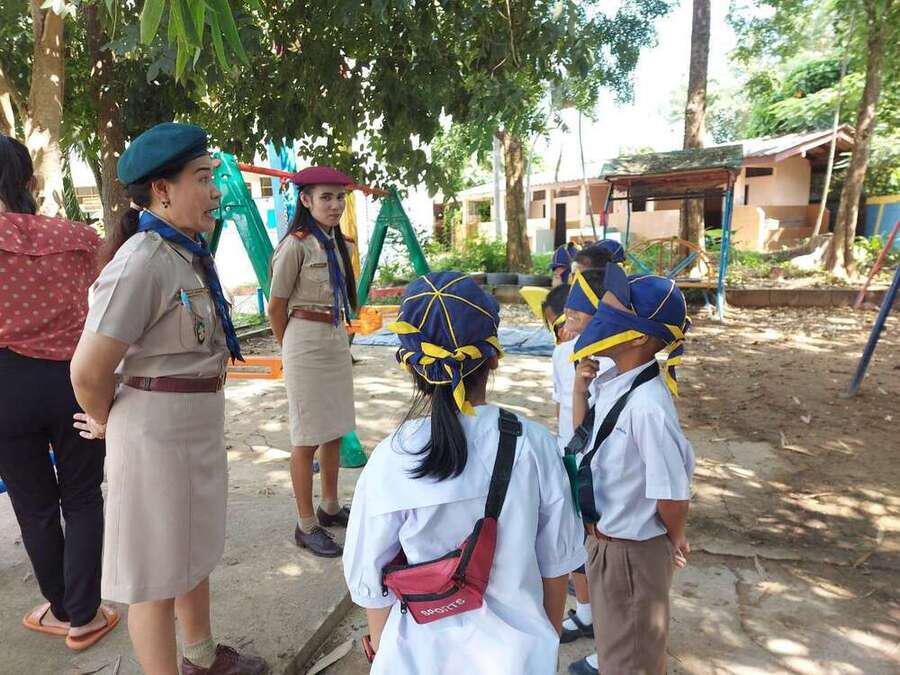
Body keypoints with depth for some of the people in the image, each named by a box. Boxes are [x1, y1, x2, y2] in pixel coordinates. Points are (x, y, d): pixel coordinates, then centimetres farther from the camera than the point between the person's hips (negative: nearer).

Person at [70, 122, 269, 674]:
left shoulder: (191, 252, 5)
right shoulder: (142, 261, -22)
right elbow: (88, 371, -22)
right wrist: (109, 422, -2)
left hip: (202, 422, 9)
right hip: (156, 428, -9)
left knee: (194, 549, 25)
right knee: (156, 570, 9)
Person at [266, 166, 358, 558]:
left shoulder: (336, 243, 10)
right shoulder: (296, 245, -13)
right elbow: (275, 308, -7)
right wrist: (292, 348, 5)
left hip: (337, 341, 8)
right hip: (306, 344, -8)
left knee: (334, 432, 16)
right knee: (307, 438, 2)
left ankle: (330, 508, 33)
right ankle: (307, 526, 15)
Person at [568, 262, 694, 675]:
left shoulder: (647, 407, -33)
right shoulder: (611, 384, -6)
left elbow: (673, 496, -26)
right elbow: (584, 441, 8)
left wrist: (674, 541, -5)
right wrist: (580, 388, -7)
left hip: (631, 553, -8)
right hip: (603, 541, 8)